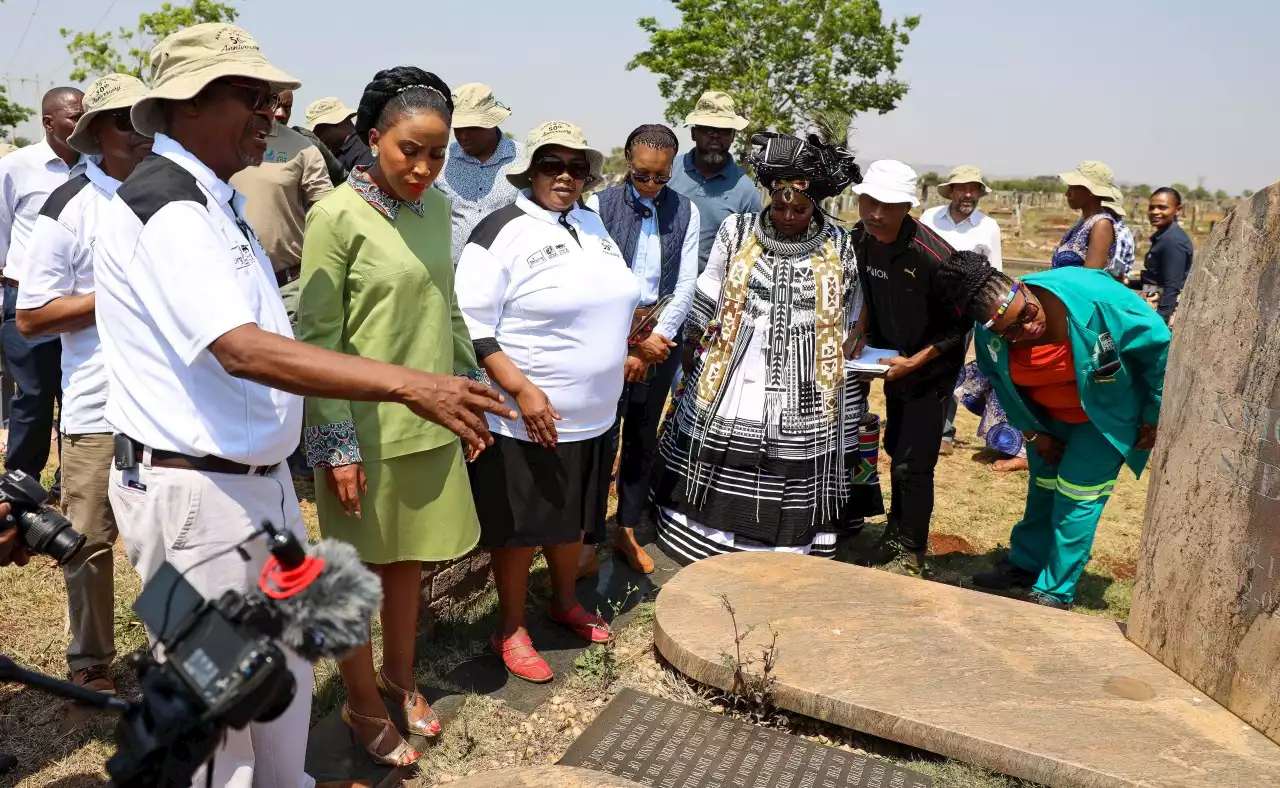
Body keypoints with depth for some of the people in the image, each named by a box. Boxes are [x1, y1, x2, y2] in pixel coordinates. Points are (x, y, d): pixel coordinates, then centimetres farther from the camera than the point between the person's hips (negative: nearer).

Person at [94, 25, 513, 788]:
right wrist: (407, 384, -37)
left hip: (260, 477, 10)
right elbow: (241, 350, -32)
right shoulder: (164, 206, -19)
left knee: (284, 669, 22)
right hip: (198, 492, -10)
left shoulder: (216, 200, 12)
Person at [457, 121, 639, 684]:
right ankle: (511, 630, 25)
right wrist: (521, 389, -24)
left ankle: (564, 603, 43)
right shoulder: (502, 232, -13)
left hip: (592, 413, 7)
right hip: (526, 419, -7)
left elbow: (614, 301, 22)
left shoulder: (591, 224, 9)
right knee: (520, 527, 7)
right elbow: (472, 327, -17)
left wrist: (626, 357, 18)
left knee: (574, 518, 21)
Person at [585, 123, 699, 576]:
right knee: (602, 438, -3)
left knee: (643, 438, 12)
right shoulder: (600, 206, -4)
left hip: (661, 339, 3)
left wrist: (657, 338, -11)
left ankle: (627, 532, 25)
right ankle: (590, 539, 8)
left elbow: (686, 284, 2)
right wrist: (625, 348, -14)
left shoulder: (685, 212, 5)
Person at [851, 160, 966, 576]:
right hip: (892, 362, 6)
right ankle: (896, 534, 36)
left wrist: (915, 361, -23)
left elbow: (960, 325, -18)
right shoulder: (859, 239, -10)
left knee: (912, 464, -5)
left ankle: (912, 553, 14)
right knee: (896, 449, 19)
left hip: (931, 368, -6)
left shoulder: (934, 256, -28)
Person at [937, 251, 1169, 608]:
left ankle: (1055, 592, 9)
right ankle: (1025, 563, 36)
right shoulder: (991, 337, -24)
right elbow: (1004, 385, 1)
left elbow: (1158, 343, -21)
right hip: (1048, 417, 4)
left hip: (1105, 416, -4)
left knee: (1076, 497, -3)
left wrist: (1155, 417, -13)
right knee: (1042, 487, 17)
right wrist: (1032, 432, 2)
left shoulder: (1091, 295, -37)